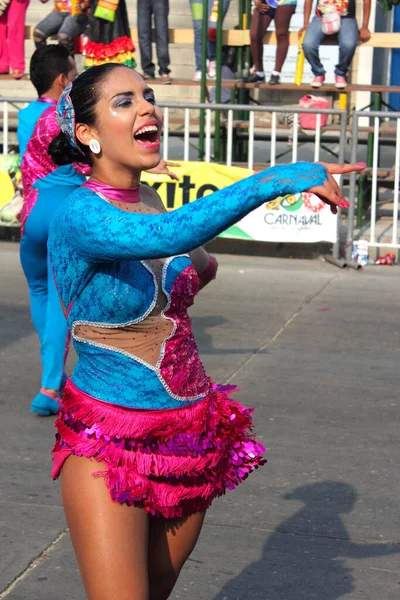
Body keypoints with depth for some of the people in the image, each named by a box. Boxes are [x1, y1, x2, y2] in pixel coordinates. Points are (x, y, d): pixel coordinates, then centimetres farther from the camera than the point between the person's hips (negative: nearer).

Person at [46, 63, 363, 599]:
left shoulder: (149, 199, 6)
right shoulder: (80, 215, -19)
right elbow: (163, 236, -41)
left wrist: (198, 262, 12)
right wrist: (275, 180, -43)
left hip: (191, 434, 7)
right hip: (110, 444, -7)